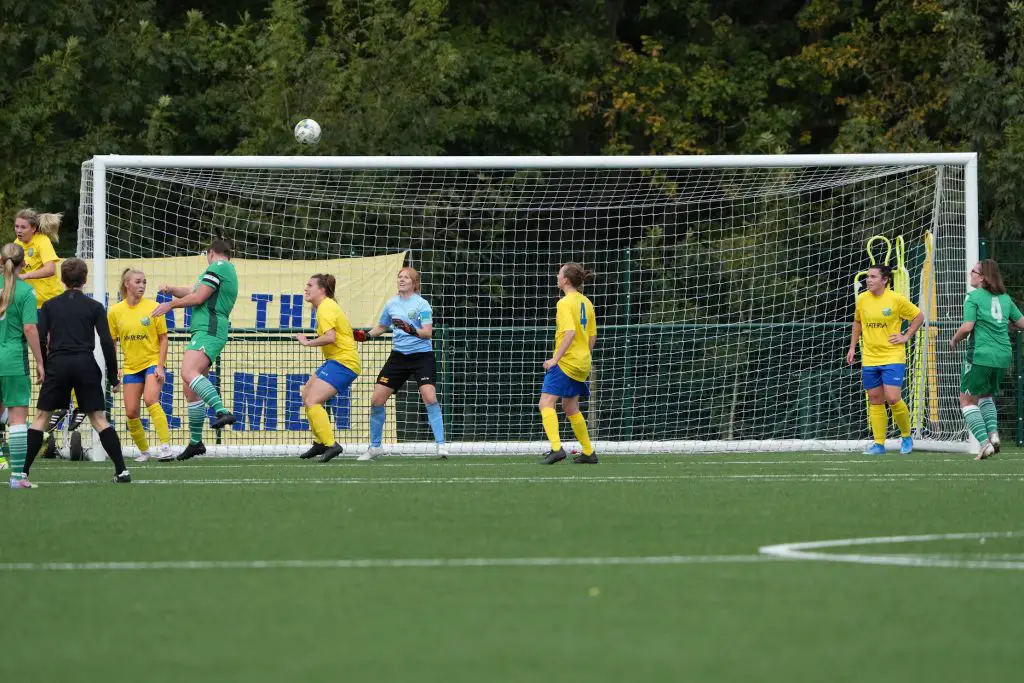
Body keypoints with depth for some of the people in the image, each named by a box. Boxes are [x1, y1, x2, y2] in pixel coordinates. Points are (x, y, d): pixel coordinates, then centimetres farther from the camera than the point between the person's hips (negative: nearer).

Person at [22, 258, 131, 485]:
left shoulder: (50, 306, 8)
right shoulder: (94, 307, 5)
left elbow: (40, 340, 2)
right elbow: (106, 342, 0)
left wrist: (43, 368, 14)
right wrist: (113, 377, 6)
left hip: (58, 364, 0)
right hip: (86, 364, 0)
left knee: (41, 417, 7)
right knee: (99, 419, 5)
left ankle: (23, 471, -2)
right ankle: (122, 471, -1)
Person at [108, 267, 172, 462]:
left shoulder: (153, 307, -6)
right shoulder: (115, 311, -1)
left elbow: (163, 339, -1)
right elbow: (111, 342, 8)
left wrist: (160, 366, -9)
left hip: (152, 362, -3)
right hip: (131, 366, 3)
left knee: (150, 399, -25)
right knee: (131, 412, 0)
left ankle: (165, 445, -24)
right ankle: (143, 451, 18)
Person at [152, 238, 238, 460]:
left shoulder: (217, 267, -2)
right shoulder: (229, 272, 28)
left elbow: (198, 297, -9)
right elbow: (192, 292, 33)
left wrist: (171, 304, 4)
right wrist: (171, 289, 15)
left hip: (208, 330, -10)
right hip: (208, 331, 10)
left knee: (188, 373, -31)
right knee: (191, 390, 11)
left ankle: (222, 411, -46)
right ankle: (195, 442, 15)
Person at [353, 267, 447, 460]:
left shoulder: (421, 304, -8)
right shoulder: (392, 304, 7)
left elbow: (428, 333, -17)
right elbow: (382, 327, 24)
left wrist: (412, 330, -34)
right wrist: (367, 335, 6)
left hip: (421, 355, -5)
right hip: (399, 355, 5)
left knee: (430, 398, -22)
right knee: (376, 400, 0)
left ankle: (440, 445, -15)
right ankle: (375, 446, 15)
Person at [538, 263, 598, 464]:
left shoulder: (565, 303, -13)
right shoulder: (586, 302, 12)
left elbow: (570, 333, -24)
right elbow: (592, 336, 17)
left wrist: (555, 358, -22)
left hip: (565, 362, -9)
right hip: (582, 364, 9)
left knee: (546, 403, -14)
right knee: (570, 407, 20)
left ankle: (556, 448, -30)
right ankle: (588, 453, 23)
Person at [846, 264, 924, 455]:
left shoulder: (896, 299, -9)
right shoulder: (862, 299, 3)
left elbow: (918, 316, 4)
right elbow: (857, 322, 20)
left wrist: (906, 337, -2)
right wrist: (852, 347, 16)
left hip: (893, 358, -4)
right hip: (869, 359, 4)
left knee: (893, 399, -13)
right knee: (875, 401, 5)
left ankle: (906, 436, 8)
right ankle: (879, 444, 11)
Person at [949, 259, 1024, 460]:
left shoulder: (974, 297, -6)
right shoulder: (1005, 298, 11)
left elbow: (967, 327, -15)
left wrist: (954, 340, 3)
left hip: (980, 355, -6)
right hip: (1003, 356, 6)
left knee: (968, 400, 5)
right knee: (986, 396, 26)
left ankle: (985, 442, -8)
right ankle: (993, 433, 5)